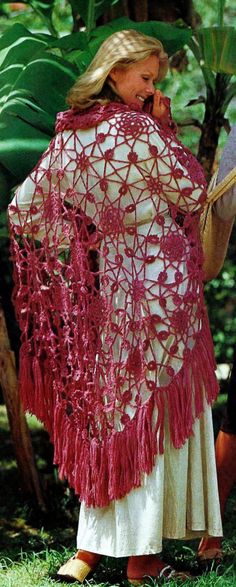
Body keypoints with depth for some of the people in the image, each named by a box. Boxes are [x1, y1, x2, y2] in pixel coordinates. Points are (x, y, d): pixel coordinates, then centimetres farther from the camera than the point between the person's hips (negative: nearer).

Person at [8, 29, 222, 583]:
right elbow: (191, 191, -6)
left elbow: (25, 208, 8)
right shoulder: (139, 129, -14)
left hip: (104, 286, 7)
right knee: (155, 413, 1)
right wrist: (166, 127, -1)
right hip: (157, 284, -6)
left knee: (108, 408, 13)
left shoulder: (69, 132, 6)